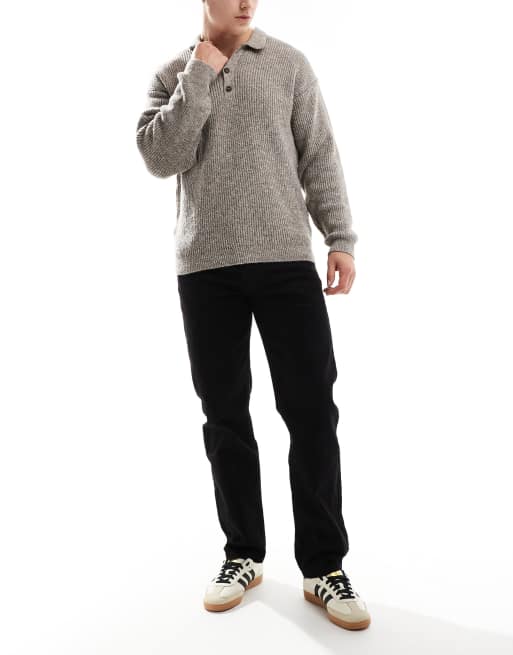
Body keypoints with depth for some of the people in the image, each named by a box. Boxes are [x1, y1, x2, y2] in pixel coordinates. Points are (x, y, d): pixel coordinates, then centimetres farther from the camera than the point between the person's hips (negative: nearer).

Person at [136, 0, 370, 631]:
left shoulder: (289, 64, 10)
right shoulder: (171, 74, 11)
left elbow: (319, 156, 6)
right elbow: (160, 158, -4)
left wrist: (341, 237, -2)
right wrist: (198, 76, -6)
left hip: (287, 261, 0)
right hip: (204, 269, 1)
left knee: (312, 409, -4)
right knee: (225, 413, 5)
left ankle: (324, 566, 9)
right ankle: (244, 554, 20)